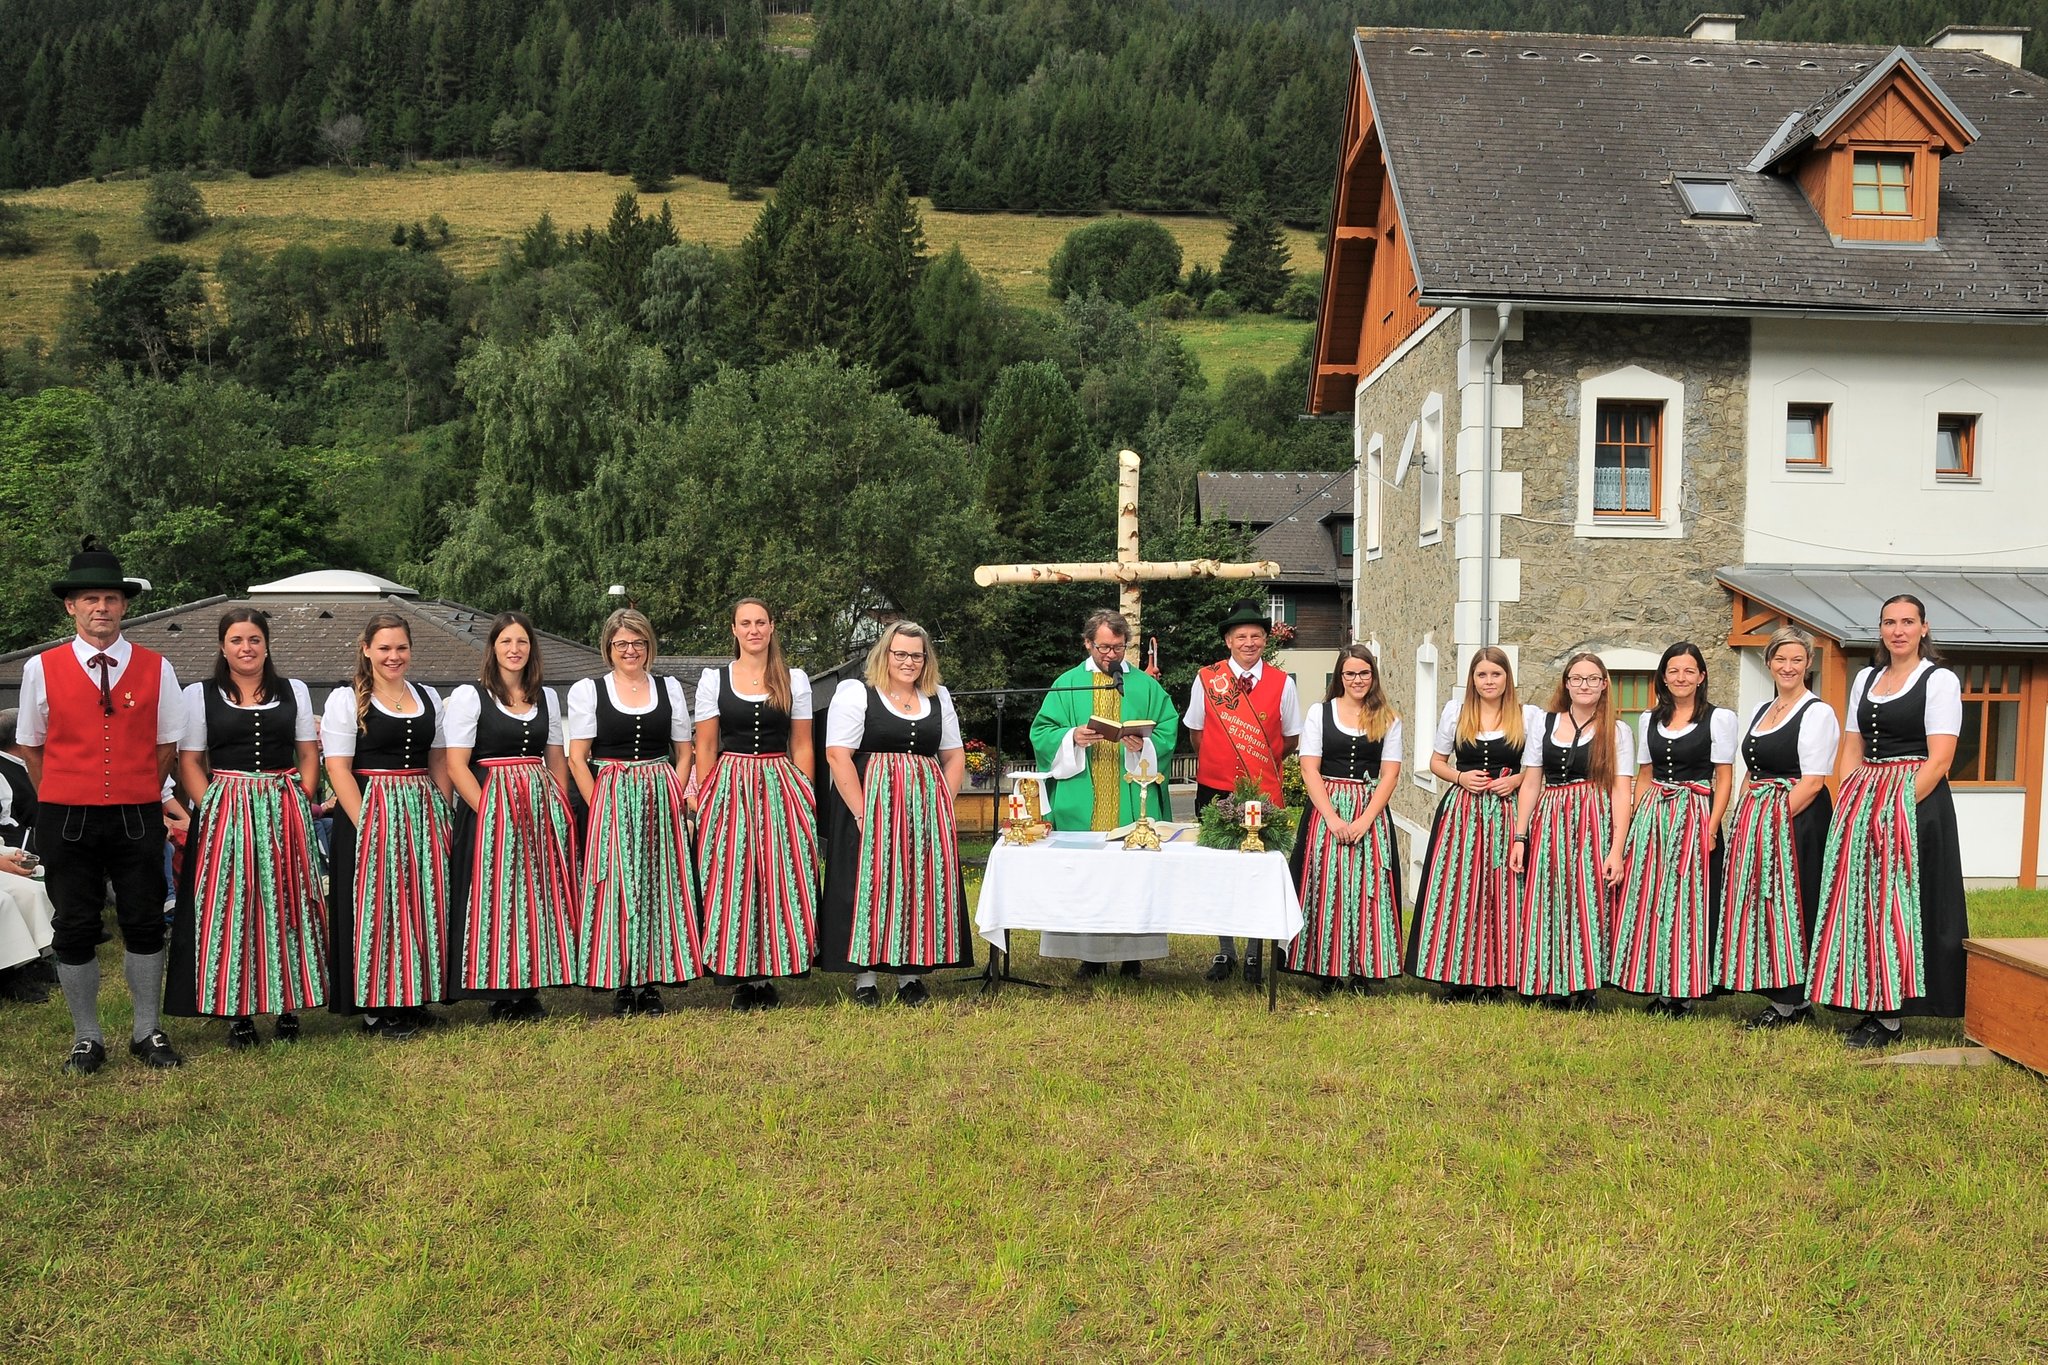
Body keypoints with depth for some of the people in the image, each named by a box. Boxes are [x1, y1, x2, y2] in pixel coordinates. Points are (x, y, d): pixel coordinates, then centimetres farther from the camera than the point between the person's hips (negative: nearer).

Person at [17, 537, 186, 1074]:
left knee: (145, 925, 8)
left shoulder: (155, 668, 0)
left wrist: (143, 795, 6)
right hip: (66, 821, 0)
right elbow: (30, 746, 7)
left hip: (138, 818, 0)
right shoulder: (41, 668, -1)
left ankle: (148, 1033, 21)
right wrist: (62, 799, 7)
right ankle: (86, 1039, 20)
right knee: (74, 929, 7)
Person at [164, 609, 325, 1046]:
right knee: (229, 908, -1)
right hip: (225, 815, -1)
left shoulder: (294, 691, 10)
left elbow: (310, 756, 10)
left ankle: (288, 1005, 11)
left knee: (286, 906, 3)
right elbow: (189, 764, 2)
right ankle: (237, 1012, 6)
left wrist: (297, 805, -2)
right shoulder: (199, 695, 5)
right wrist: (214, 809, -9)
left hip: (284, 814, 1)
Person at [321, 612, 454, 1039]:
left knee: (422, 903, 7)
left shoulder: (429, 698, 13)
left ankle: (414, 998, 19)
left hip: (423, 814, 5)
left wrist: (443, 817, 5)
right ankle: (377, 1007, 10)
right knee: (375, 905, -1)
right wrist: (367, 825, -16)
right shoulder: (346, 700, -2)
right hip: (371, 813, -5)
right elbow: (338, 769, -8)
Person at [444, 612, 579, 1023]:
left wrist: (561, 809, 4)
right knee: (495, 897, -2)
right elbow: (456, 765, -8)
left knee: (539, 896, 7)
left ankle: (529, 988, 16)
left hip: (542, 809, 5)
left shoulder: (546, 697, 13)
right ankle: (500, 995, 6)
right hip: (490, 810, -5)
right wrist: (490, 812, -15)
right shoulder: (468, 696, -3)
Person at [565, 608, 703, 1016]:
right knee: (617, 888, -1)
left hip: (661, 799, 2)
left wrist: (671, 798, -1)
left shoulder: (669, 688, 10)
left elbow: (684, 753, 11)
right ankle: (621, 984, 7)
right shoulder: (587, 691, 3)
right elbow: (577, 759, -1)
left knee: (659, 889, 3)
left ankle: (651, 981, 11)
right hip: (611, 802, -2)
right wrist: (602, 808, -9)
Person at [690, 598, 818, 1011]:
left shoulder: (795, 680, 8)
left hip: (780, 787, 1)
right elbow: (705, 747, 5)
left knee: (779, 880, -1)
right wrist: (703, 800, -2)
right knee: (731, 881, -1)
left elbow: (802, 745, 9)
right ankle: (741, 978, 7)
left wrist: (804, 797, 1)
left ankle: (768, 974, 9)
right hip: (729, 788, 0)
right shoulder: (713, 679, 6)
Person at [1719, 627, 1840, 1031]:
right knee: (1761, 904, 9)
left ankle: (1791, 1004, 6)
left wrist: (1774, 819, -17)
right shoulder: (1762, 710, 16)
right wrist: (1742, 820, 8)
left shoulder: (1817, 712, -8)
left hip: (1797, 821, -8)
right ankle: (1777, 994, 18)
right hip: (1756, 824, 8)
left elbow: (1813, 782, -14)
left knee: (1789, 907, -3)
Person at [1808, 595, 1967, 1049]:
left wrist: (1896, 807, -18)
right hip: (1862, 802, 6)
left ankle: (1890, 1019, 0)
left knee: (1898, 903, -5)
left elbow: (1939, 759, -12)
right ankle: (1871, 1007, 13)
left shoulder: (1940, 680, -4)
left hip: (1915, 802, -6)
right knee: (1861, 902, 6)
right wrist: (1850, 807, 2)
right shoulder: (1866, 677, 14)